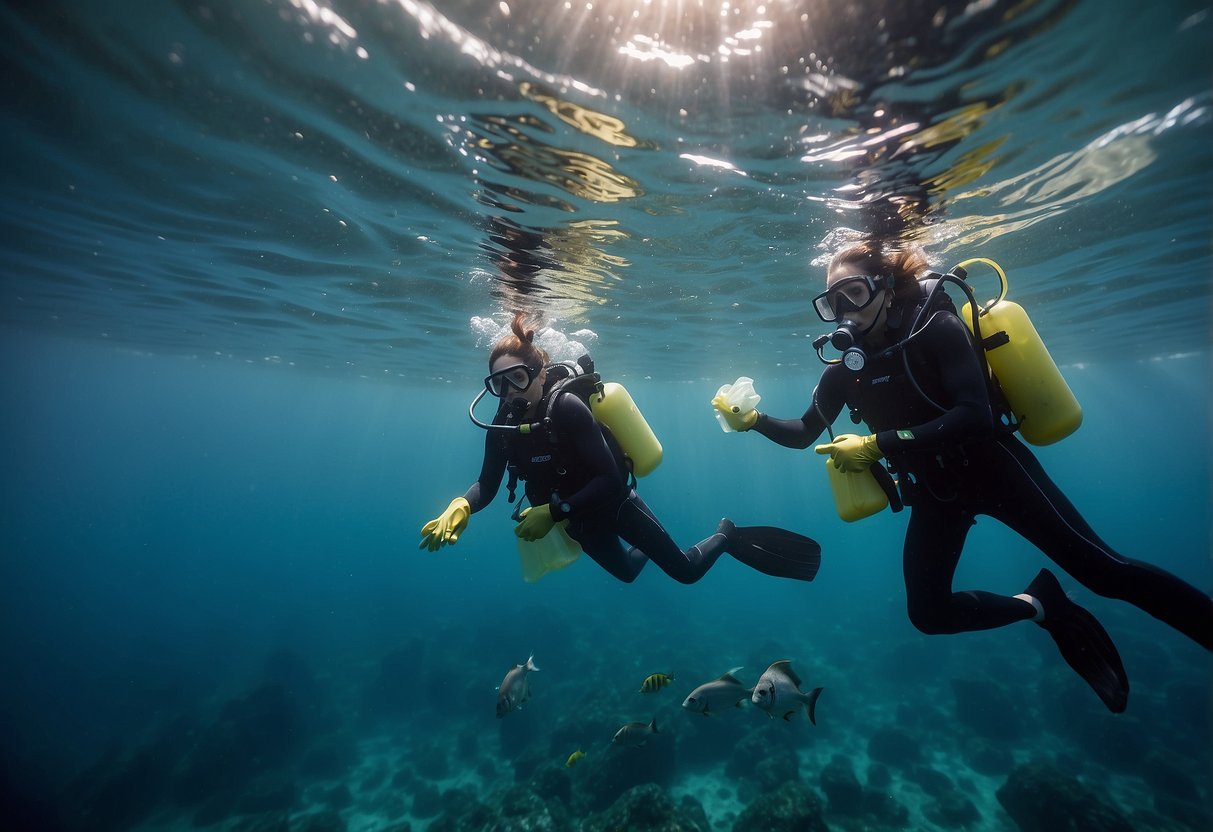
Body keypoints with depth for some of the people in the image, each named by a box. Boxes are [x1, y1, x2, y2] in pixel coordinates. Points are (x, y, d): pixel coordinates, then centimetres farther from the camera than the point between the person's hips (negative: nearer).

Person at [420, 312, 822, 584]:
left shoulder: (566, 408, -31)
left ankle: (727, 536, 34)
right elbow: (487, 484, -8)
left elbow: (610, 479, -32)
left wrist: (553, 512, -34)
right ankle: (645, 546, 62)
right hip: (580, 520, 6)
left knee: (686, 570, 5)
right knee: (626, 571, 30)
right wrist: (460, 506, -28)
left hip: (615, 504, -5)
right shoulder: (502, 426, -13)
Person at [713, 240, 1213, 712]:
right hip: (936, 493, 5)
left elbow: (975, 414, -28)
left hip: (995, 469, -4)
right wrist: (753, 421, -13)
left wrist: (877, 445, -31)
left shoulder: (934, 327, -18)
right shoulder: (845, 370, -4)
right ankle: (1041, 607, 22)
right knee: (928, 614, 2)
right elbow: (804, 434, 2)